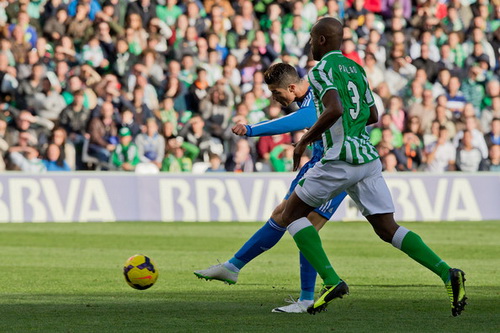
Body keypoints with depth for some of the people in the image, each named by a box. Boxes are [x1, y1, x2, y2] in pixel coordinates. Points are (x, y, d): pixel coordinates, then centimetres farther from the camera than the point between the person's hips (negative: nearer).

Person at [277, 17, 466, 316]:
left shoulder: (321, 70, -6)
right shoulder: (355, 68, 18)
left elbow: (334, 110, -22)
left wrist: (304, 140, -10)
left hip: (342, 159, -7)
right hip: (369, 157, 7)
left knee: (292, 214, 8)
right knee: (388, 229, 6)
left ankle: (331, 281, -7)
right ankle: (447, 273, -13)